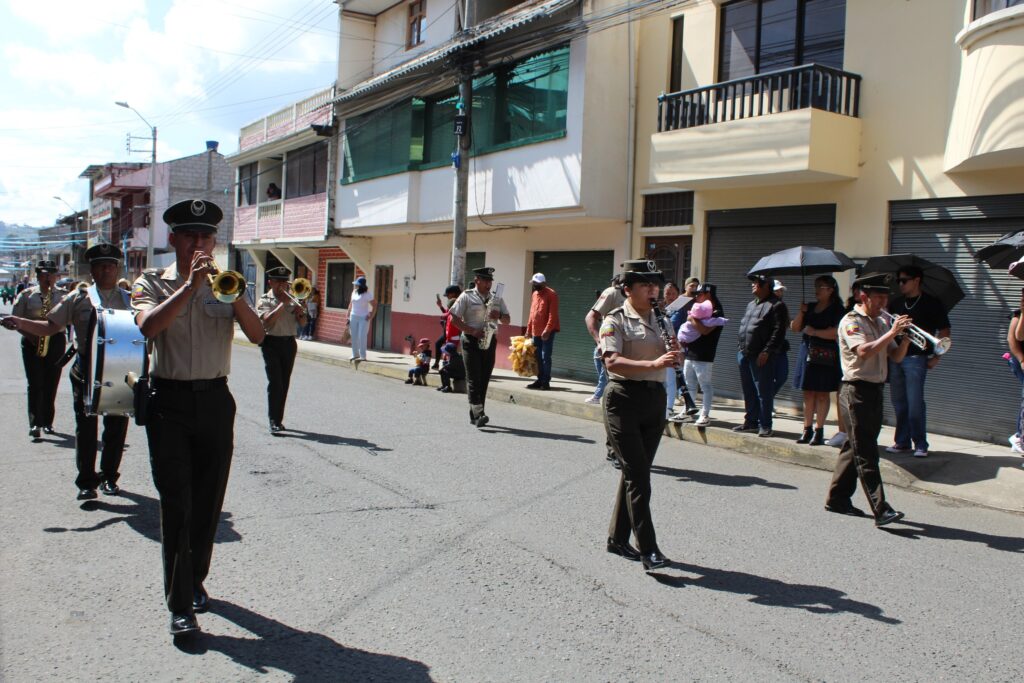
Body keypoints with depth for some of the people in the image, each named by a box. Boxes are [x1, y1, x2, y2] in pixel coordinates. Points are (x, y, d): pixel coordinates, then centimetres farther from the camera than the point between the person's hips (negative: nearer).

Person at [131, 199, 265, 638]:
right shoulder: (153, 284, 4)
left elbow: (257, 335, -4)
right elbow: (147, 326, -18)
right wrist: (190, 285, -21)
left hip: (215, 400, 3)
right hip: (169, 402, -3)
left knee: (208, 502, 10)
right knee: (177, 504, -6)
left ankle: (195, 580, 30)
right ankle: (180, 605, -2)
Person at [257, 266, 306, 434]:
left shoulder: (292, 300, 15)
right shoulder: (264, 301, 2)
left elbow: (303, 324, 11)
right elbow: (267, 320, -17)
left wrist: (300, 312, -10)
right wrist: (283, 304, -15)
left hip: (289, 343, 5)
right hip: (272, 343, -4)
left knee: (284, 383, 8)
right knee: (275, 382, -11)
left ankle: (279, 419, 17)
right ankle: (274, 422, -12)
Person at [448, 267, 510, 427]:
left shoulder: (497, 299, 13)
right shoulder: (466, 297, 0)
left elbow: (507, 320, 15)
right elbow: (454, 319, -5)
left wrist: (499, 315, -8)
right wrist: (472, 331, -15)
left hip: (490, 342, 5)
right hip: (471, 341, -5)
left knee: (484, 379, 5)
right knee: (474, 378, -11)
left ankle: (474, 416, 13)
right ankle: (478, 413, -18)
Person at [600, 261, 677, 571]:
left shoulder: (660, 320, 13)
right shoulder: (616, 320, -7)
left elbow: (672, 359, 18)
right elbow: (612, 361, -20)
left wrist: (674, 352, -5)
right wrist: (653, 364, -31)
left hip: (655, 398, 7)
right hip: (624, 398, -7)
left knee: (636, 473, 12)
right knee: (638, 475, -9)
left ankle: (618, 539, 25)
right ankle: (648, 549, -5)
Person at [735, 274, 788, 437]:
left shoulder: (776, 306, -7)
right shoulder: (751, 304, 20)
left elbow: (778, 332, -14)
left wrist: (766, 352, -20)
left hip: (762, 358, -8)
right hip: (745, 355, 8)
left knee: (764, 392, -4)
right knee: (749, 392, 13)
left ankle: (765, 426, 3)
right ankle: (751, 422, 22)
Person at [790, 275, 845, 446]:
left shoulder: (837, 309, -3)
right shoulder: (810, 307, 15)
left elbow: (837, 332, -16)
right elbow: (794, 328, 12)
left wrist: (814, 332, -13)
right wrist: (801, 313, -3)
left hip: (826, 356, -6)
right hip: (807, 353, 6)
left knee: (822, 393, -1)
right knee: (808, 393, 6)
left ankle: (818, 430, 2)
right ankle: (807, 429, 11)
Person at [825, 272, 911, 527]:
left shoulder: (881, 323, 17)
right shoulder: (851, 321, -9)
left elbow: (896, 357, 15)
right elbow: (864, 351, -24)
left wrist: (906, 337, -3)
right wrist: (892, 332, -21)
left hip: (875, 390, 8)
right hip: (857, 391, -8)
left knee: (855, 449, 13)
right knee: (866, 453, -9)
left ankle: (837, 499, 22)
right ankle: (880, 510, -12)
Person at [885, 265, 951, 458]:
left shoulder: (931, 303, 0)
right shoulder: (897, 303, 14)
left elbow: (944, 331, 0)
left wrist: (936, 357, -6)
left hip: (916, 358, -5)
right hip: (895, 357, 5)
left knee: (915, 403, -8)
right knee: (898, 402, 8)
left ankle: (921, 445, 1)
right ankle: (902, 442, 16)